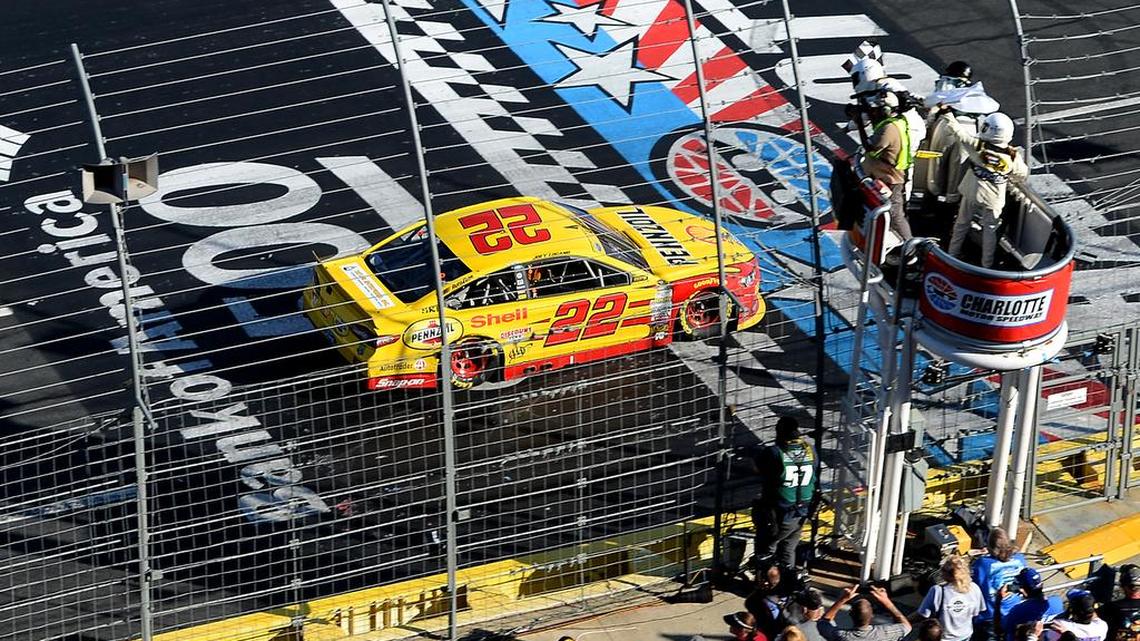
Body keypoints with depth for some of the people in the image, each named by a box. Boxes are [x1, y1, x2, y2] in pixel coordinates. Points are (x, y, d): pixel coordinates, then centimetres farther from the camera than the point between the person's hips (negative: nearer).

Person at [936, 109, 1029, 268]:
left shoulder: (977, 146, -22)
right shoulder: (1013, 157, -18)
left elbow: (957, 131, -15)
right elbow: (1022, 174, -1)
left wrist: (946, 118, 2)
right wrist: (1020, 157, 14)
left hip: (971, 194, 0)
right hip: (993, 199, 0)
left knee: (961, 225, 19)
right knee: (990, 230, 14)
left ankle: (953, 255, 31)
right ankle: (987, 264, 20)